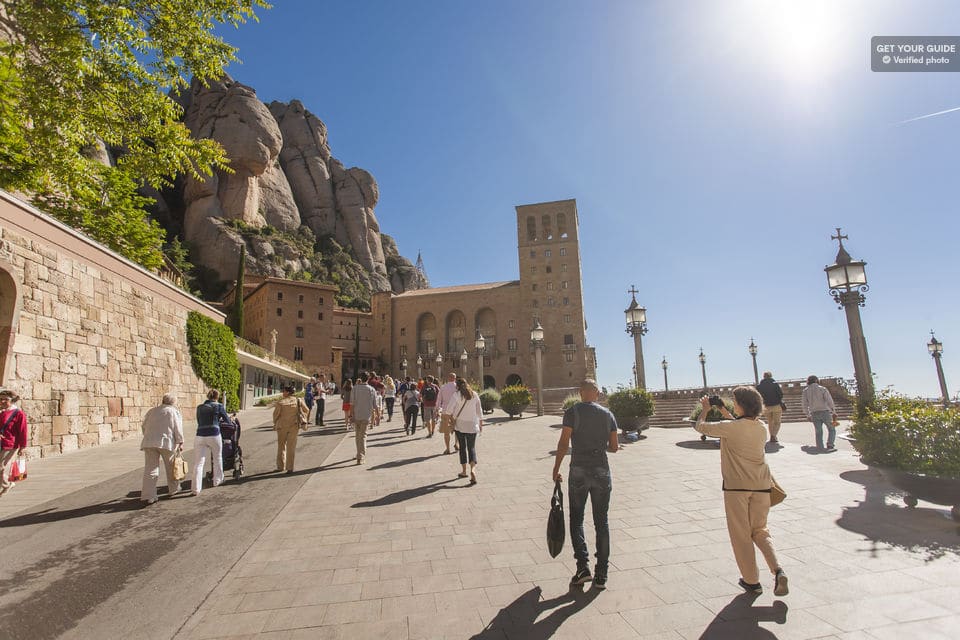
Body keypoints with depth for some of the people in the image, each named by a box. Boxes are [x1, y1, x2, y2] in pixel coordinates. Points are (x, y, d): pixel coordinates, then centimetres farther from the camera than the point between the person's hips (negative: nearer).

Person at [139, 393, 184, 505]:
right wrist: (180, 442, 2)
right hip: (167, 442, -3)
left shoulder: (152, 411, 18)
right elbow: (178, 429, -3)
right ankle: (173, 489, 27)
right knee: (171, 467, 13)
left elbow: (143, 426, 18)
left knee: (150, 469, 1)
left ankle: (147, 496, -5)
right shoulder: (174, 412, 4)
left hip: (149, 442, 4)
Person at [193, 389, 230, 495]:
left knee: (198, 463, 3)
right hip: (214, 436, -2)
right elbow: (228, 420, 10)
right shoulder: (219, 406, 2)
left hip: (200, 436, 3)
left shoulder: (199, 407, 13)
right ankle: (217, 481, 33)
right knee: (217, 459, 19)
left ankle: (196, 488, -5)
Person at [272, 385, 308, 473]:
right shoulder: (298, 401, -3)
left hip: (282, 426, -1)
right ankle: (290, 468, 7)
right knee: (291, 447, 8)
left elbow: (276, 414, -6)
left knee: (281, 446, 17)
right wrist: (303, 420, 17)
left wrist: (275, 424, 11)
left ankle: (281, 466, 23)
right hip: (294, 426, 1)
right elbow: (306, 410, 5)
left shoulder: (280, 402, -12)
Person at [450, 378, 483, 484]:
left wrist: (453, 423, -1)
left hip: (460, 424, -2)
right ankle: (473, 469, -17)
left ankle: (464, 471, 19)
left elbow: (455, 410, -11)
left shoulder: (457, 394, -6)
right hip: (472, 425, 2)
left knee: (462, 447, 11)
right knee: (472, 447, 4)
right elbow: (479, 410, 7)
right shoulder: (474, 394, 3)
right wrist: (481, 423, 14)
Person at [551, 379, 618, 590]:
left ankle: (583, 566, 2)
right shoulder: (608, 415, 3)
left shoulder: (572, 412, -6)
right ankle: (601, 575, 15)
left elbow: (563, 443, -10)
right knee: (601, 522, 11)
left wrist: (556, 469, -2)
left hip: (579, 472, -2)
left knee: (576, 519, 12)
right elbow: (614, 447, 5)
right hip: (602, 472, 3)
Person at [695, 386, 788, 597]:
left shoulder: (730, 428, -16)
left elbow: (700, 426, -3)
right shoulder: (761, 428, 2)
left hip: (736, 486, -5)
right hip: (761, 485, 5)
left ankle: (752, 581, 17)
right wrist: (727, 415, 23)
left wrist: (705, 409, 13)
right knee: (760, 531, 20)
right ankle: (778, 571, 1)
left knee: (741, 534, 9)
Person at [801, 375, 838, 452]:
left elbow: (804, 404, 9)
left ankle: (820, 447, -1)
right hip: (825, 411, -2)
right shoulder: (822, 389, 2)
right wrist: (834, 412, 2)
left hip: (814, 414, 2)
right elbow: (829, 401, -4)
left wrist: (808, 415, 18)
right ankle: (830, 445, -6)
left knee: (818, 432, 8)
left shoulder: (805, 391, 9)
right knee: (831, 429, 9)